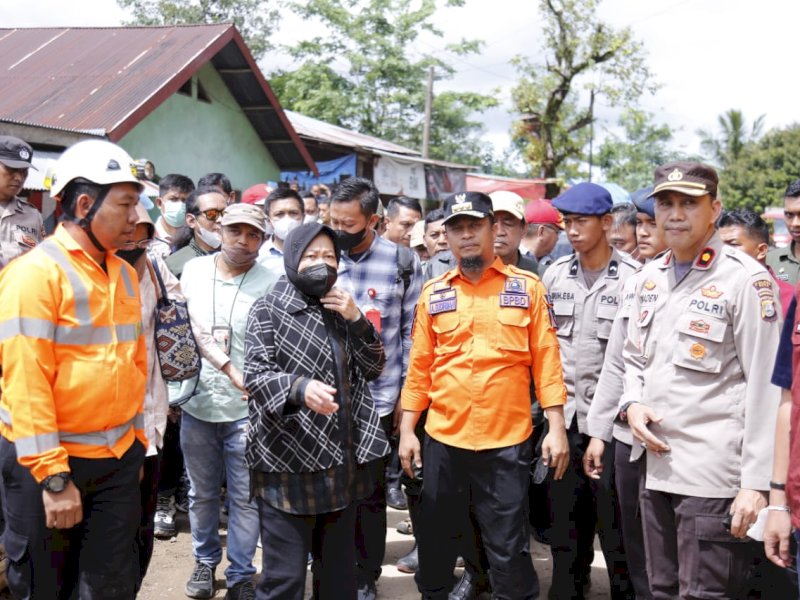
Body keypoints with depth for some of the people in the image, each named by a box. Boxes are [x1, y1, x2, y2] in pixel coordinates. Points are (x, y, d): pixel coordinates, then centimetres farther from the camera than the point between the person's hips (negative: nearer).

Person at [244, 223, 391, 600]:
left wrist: (356, 320, -2)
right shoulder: (270, 309, -3)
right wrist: (301, 388, -34)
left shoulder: (342, 310, 16)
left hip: (343, 461, 6)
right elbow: (255, 376, -15)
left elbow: (373, 368, 13)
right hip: (288, 461, -6)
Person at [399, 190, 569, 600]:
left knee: (508, 547, 4)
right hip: (443, 439, 2)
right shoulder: (434, 293, 6)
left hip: (507, 440, -2)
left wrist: (556, 427, -6)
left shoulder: (527, 287, 1)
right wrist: (407, 430, 5)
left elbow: (546, 360, -1)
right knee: (436, 539, 14)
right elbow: (420, 366, 8)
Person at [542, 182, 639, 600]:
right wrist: (547, 397, 10)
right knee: (565, 519, 14)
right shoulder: (554, 275, 8)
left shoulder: (633, 277, -7)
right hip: (563, 416, 5)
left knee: (615, 523, 2)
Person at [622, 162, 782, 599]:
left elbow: (764, 387, -13)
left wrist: (757, 482, -16)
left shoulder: (744, 277, -10)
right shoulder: (651, 276, 12)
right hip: (656, 465, 7)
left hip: (713, 476, -7)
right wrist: (631, 405, 1)